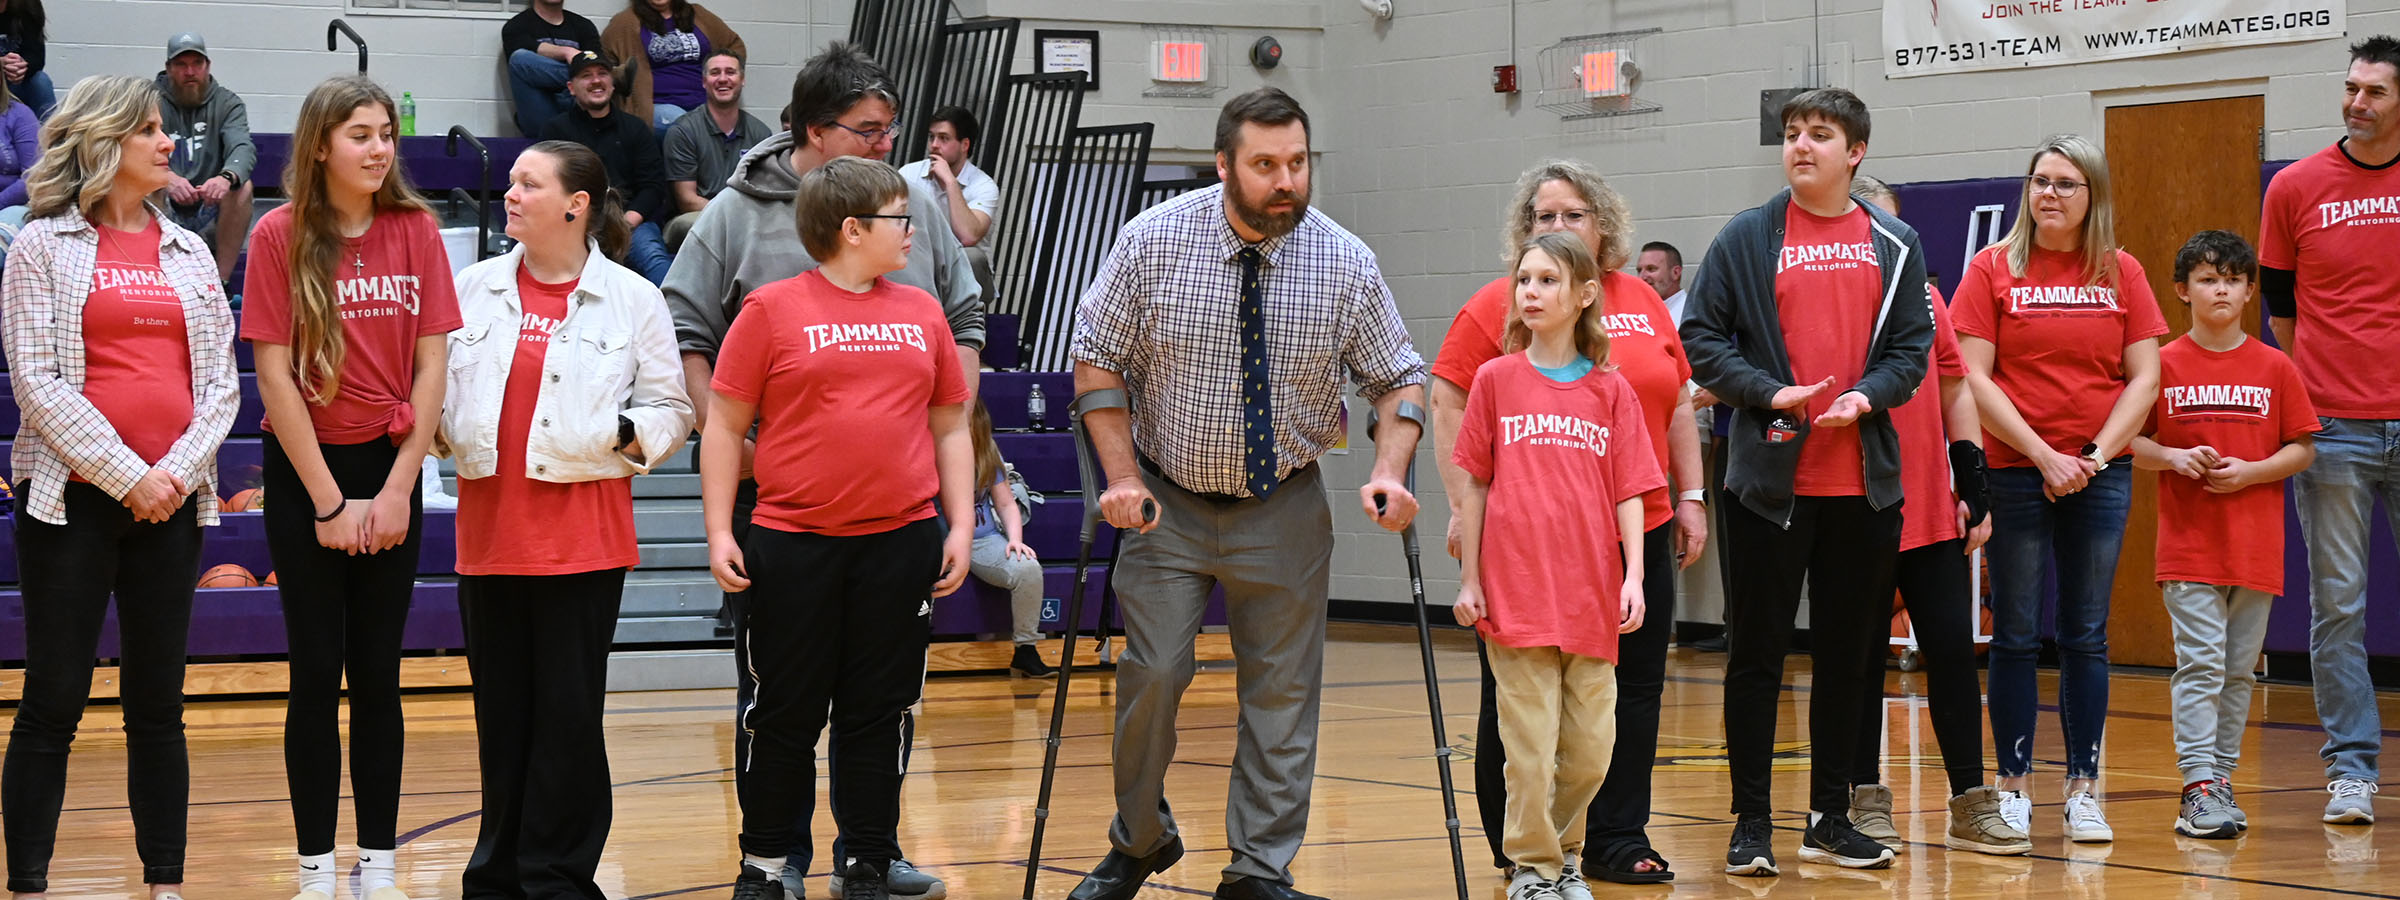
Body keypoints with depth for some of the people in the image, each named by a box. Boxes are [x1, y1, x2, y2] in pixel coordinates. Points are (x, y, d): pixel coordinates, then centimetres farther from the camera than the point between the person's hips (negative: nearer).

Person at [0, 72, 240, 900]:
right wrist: (125, 476, -12)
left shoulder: (188, 253, 13)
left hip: (171, 501, 4)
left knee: (158, 703, 7)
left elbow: (220, 380, 8)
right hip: (73, 496, -4)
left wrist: (179, 470, -7)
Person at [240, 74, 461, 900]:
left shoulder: (415, 231, 1)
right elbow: (275, 375, -8)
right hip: (306, 469, -2)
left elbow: (430, 366, 0)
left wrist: (395, 491, -5)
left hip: (390, 468, 2)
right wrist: (330, 501, -9)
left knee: (378, 675, 5)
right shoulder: (279, 236, -7)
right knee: (317, 673, 0)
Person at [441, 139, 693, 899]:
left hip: (584, 537, -3)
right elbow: (434, 383, 15)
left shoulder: (633, 300, 2)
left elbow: (670, 409, 5)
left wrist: (626, 435, -12)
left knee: (569, 710, -2)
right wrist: (445, 433, -4)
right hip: (490, 530, 3)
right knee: (501, 709, 7)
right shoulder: (474, 288, 10)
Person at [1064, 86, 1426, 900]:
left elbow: (1398, 379, 1)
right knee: (1152, 673, -5)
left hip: (1284, 510, 1)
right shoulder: (1153, 240, -10)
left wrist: (1389, 471, -17)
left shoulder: (1346, 263, -8)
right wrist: (1123, 478, -11)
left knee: (1282, 689, 2)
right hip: (1168, 502, -1)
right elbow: (1097, 358, -3)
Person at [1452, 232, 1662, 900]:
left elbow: (1629, 493, 6)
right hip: (1516, 593, -2)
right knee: (1531, 745, -4)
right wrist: (1468, 580, 4)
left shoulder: (1610, 389, 7)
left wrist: (1633, 577, -4)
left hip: (1591, 597, 2)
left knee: (1590, 750, 5)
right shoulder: (1497, 379, 4)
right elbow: (1474, 486, 6)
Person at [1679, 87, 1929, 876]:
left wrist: (1866, 395, -12)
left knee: (1846, 656, 9)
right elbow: (1701, 338, -1)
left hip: (1864, 482, 2)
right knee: (1757, 654, 1)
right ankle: (1750, 823, 8)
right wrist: (1770, 393, -13)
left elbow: (1913, 345, 6)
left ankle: (1831, 818, 19)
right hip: (1769, 479, -2)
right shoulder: (1746, 240, 1)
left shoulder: (1894, 245, 7)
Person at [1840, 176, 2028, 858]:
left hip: (1932, 514, 4)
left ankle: (1971, 804, 11)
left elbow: (1955, 393, 14)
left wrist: (1976, 489, 9)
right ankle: (1867, 801, 15)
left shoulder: (1924, 297, 9)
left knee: (1953, 650, 4)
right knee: (1861, 658, 4)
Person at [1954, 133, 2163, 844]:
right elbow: (1973, 378, -6)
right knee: (2017, 636, 1)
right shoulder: (1994, 269, 0)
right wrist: (2043, 456, -11)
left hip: (2100, 473, 2)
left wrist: (2097, 453, -8)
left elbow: (2144, 377, 4)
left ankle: (2084, 790, 8)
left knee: (2087, 637, 4)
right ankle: (2013, 786, 8)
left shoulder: (2121, 274, 6)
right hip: (2014, 472, -2)